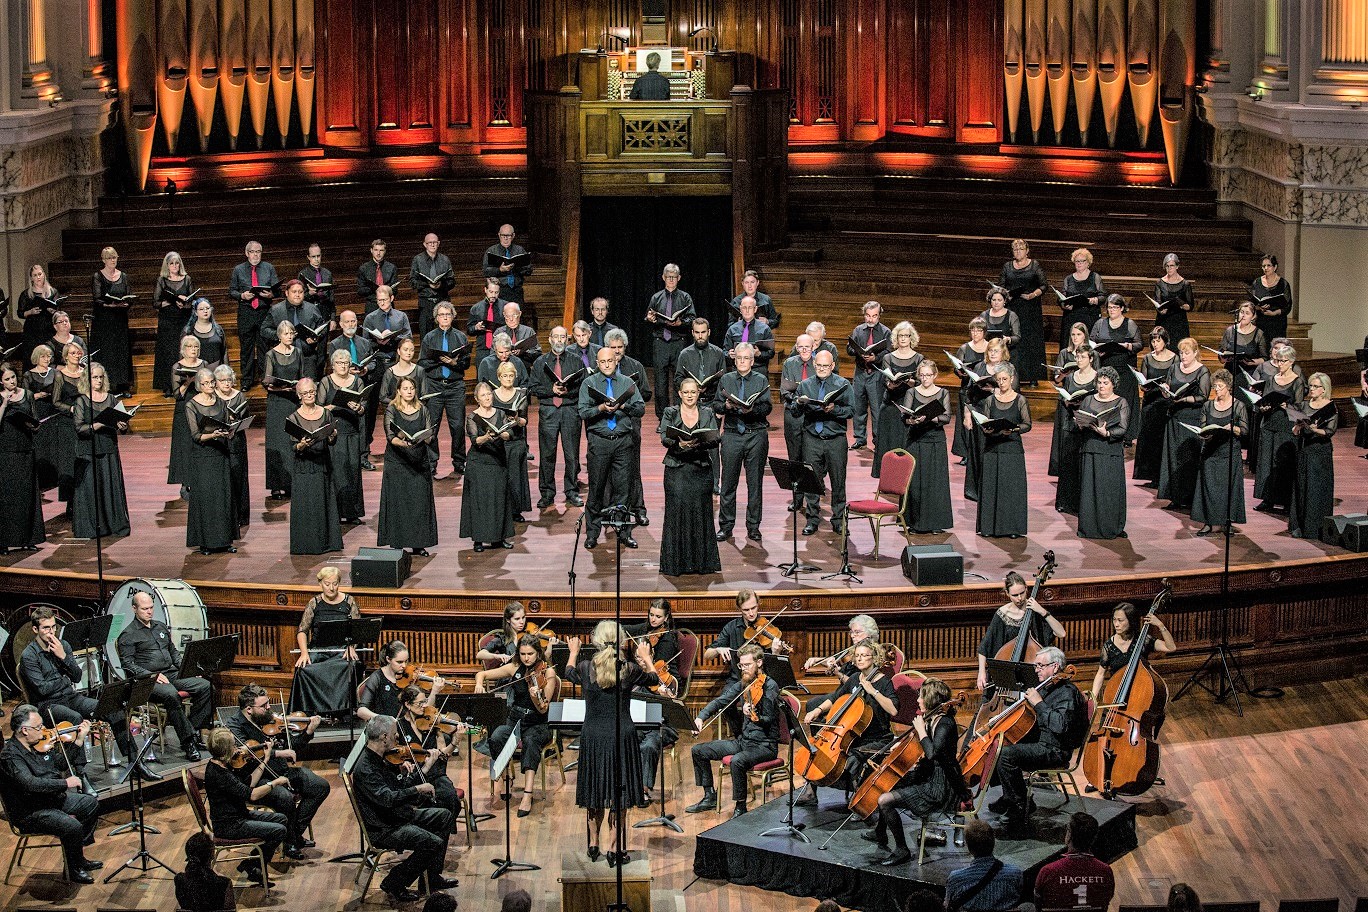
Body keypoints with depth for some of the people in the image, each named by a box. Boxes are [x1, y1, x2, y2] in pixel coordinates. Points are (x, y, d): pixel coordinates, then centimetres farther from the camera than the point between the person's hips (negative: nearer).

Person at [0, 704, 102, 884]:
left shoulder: (41, 745, 5)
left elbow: (64, 764, 19)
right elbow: (30, 784, -37)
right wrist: (65, 783, -33)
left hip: (53, 799, 10)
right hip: (30, 813, -10)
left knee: (91, 804, 14)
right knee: (73, 827, -28)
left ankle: (79, 857, 21)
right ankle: (74, 871, -4)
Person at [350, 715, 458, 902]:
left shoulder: (382, 759, 5)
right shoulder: (365, 768, -25)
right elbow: (387, 798, -36)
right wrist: (417, 789, -29)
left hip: (400, 815, 10)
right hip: (383, 829, -10)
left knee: (445, 816, 15)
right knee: (434, 843, -23)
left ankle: (433, 877, 20)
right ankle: (393, 885, -7)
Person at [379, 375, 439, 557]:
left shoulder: (423, 411, 8)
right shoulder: (391, 410, -1)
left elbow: (430, 435, 6)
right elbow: (390, 436, -12)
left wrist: (423, 438, -17)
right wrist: (402, 443, -30)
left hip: (419, 461, 3)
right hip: (397, 461, -3)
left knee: (420, 501, 1)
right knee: (397, 502, -4)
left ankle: (418, 544, 6)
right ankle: (397, 543, 0)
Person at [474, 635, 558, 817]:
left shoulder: (547, 672, -7)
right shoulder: (515, 669, 4)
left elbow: (543, 710, -13)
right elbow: (481, 674, 11)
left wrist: (536, 698, -35)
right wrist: (479, 684, -11)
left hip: (538, 724, -3)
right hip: (514, 721, 3)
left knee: (530, 741, -39)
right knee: (495, 738, -31)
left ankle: (527, 795, -47)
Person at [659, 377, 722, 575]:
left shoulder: (707, 414, 11)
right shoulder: (670, 413, 8)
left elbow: (715, 439, 0)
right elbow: (664, 438, -4)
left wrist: (700, 443, -19)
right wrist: (679, 443, -24)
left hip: (701, 469, 1)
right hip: (676, 468, -1)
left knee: (700, 510, 0)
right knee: (677, 510, -5)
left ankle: (701, 562, 7)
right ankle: (675, 562, 0)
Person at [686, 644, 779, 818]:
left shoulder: (769, 686, -14)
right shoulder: (744, 684, 8)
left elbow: (769, 721, -21)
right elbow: (720, 701, 9)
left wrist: (755, 717, -43)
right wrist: (701, 717, -7)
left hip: (765, 745, -8)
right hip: (744, 741, 9)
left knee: (737, 761, -37)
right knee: (699, 750, 7)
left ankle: (740, 808, -20)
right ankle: (710, 797, 15)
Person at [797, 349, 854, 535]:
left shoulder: (843, 384, 3)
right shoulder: (805, 385, 11)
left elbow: (851, 410, -4)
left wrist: (834, 409, -20)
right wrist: (798, 403, -11)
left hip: (835, 439, -2)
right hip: (812, 439, 2)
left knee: (838, 481, 3)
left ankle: (838, 520, 12)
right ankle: (812, 520, 9)